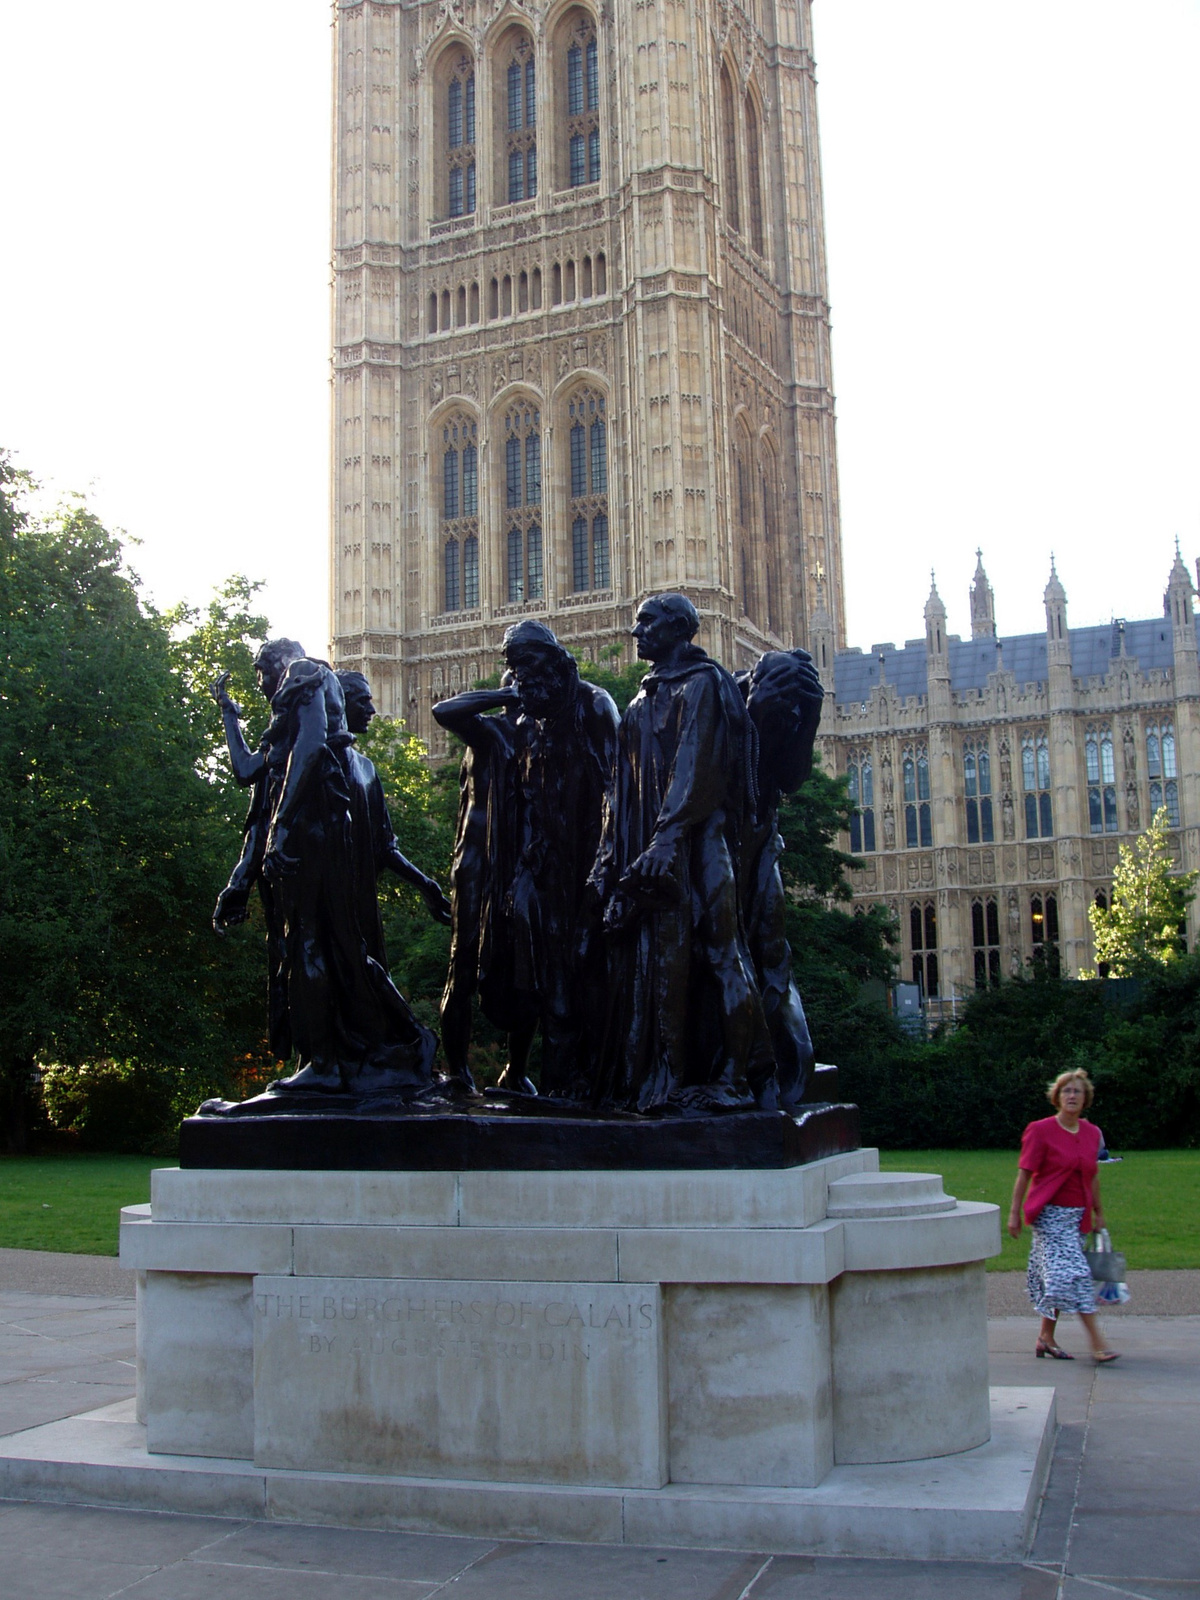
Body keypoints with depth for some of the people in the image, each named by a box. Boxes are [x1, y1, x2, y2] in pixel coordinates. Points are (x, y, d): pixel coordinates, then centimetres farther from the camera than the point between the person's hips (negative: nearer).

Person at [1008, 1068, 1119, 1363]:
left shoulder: (1092, 1133, 8)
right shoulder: (1041, 1131, -8)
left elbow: (1092, 1176, 18)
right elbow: (1024, 1174, -7)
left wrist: (1098, 1212, 20)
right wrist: (1015, 1213, -9)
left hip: (1078, 1215, 6)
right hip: (1050, 1213, -6)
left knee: (1058, 1279, 10)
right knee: (1073, 1273, -13)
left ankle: (1046, 1338, 21)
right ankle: (1097, 1344, -14)